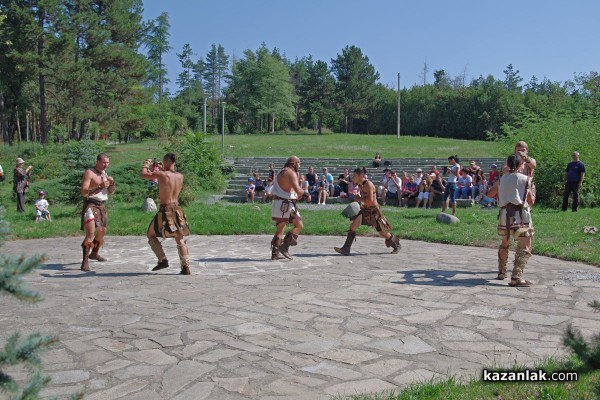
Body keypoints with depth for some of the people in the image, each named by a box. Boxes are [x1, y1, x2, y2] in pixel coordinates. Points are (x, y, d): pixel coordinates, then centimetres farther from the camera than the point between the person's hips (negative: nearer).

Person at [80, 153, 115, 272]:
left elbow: (111, 192, 16)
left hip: (101, 206, 8)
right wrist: (100, 187, -27)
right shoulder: (89, 173, -10)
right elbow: (83, 192, -18)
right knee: (90, 233, -19)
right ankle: (85, 261, -19)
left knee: (102, 231, 21)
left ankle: (94, 253, 43)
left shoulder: (104, 173, 13)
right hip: (90, 205, -8)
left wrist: (112, 183, -4)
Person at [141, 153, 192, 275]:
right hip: (177, 209, 5)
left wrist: (145, 165, 14)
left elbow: (142, 175, -4)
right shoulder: (180, 176, 5)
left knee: (151, 235, 15)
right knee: (180, 239, 13)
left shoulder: (162, 174, -12)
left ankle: (163, 260, 5)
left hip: (165, 210, -5)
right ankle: (186, 267, 5)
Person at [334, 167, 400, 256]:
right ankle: (346, 249, -12)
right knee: (353, 225, -12)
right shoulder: (360, 185, 4)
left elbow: (370, 200, -30)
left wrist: (359, 198, -20)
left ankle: (396, 245, 33)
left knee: (383, 234, 5)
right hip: (365, 210, 7)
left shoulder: (368, 184, -22)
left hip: (374, 211, -7)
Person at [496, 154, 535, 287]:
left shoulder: (503, 178, 11)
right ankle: (516, 277, -16)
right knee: (525, 247, -4)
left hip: (504, 213, 6)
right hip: (519, 214, -5)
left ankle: (501, 272, 34)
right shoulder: (523, 178, -2)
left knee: (504, 244, 24)